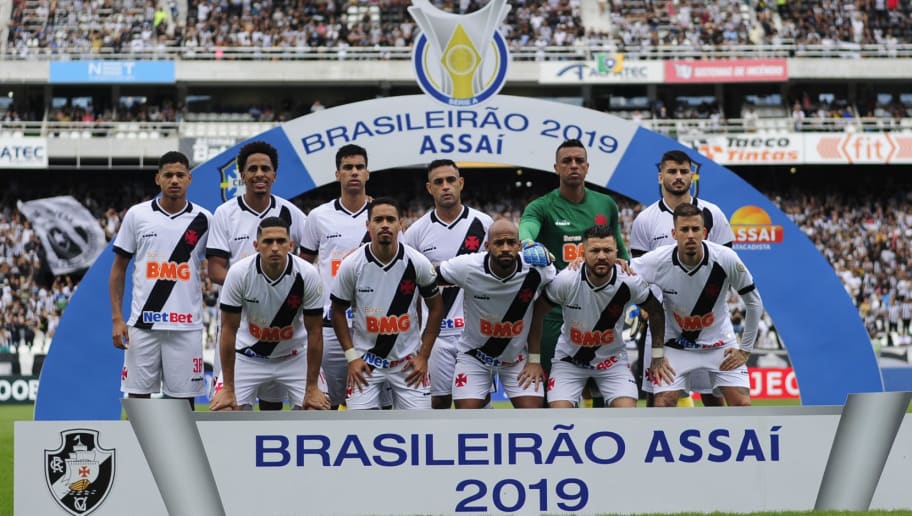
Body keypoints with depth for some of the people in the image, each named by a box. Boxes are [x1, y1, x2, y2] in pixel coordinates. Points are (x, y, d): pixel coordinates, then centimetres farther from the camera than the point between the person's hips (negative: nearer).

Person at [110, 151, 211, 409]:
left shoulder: (203, 220, 2)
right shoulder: (137, 215, 3)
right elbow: (119, 268, 7)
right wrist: (117, 318, -1)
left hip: (186, 326, 0)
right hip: (143, 323, 0)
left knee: (184, 397, 3)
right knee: (137, 396, 3)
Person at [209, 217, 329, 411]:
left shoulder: (308, 275, -21)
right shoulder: (239, 273, -23)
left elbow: (314, 332, -13)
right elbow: (228, 330, -16)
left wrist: (312, 387, -12)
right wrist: (228, 388, -16)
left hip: (295, 356, 1)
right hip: (248, 355, -1)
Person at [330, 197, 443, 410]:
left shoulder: (418, 263, -8)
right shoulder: (351, 265, -10)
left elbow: (436, 308, 4)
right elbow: (338, 311, 3)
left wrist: (423, 356, -1)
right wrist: (351, 357, -4)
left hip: (408, 360, 1)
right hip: (365, 360, -1)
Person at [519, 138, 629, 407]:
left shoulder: (606, 205, 9)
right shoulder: (541, 207, -4)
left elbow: (620, 253, 18)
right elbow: (525, 230, -26)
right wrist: (529, 244, -49)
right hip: (555, 315, -3)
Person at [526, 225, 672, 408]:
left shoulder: (629, 282, -20)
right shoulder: (565, 280, -23)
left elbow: (655, 310, 0)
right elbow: (536, 313, -8)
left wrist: (658, 356, 1)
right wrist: (533, 360, -5)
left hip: (612, 358, 1)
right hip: (569, 358, -1)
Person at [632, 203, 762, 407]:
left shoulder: (726, 259, -21)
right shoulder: (657, 261, -22)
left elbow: (754, 303, -7)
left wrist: (745, 350, -4)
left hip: (720, 343, 0)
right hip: (676, 343, 0)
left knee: (742, 404, -10)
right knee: (663, 405, -14)